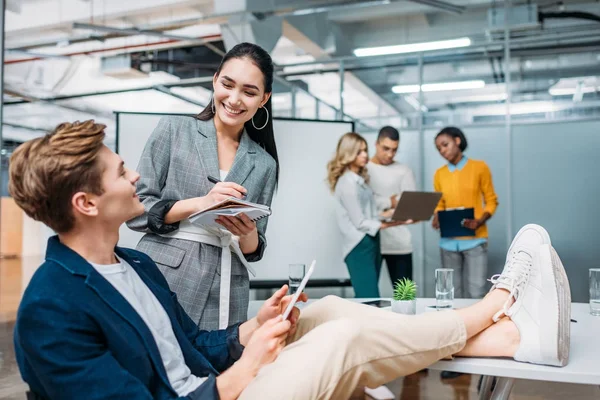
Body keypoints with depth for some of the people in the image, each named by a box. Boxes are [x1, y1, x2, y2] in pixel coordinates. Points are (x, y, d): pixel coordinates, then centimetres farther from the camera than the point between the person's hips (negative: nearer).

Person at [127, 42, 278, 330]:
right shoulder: (173, 130, 2)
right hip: (162, 283, -2)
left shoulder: (264, 164, 8)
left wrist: (247, 234, -12)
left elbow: (254, 250, 10)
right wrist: (199, 203, -15)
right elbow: (135, 210, -2)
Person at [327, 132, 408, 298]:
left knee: (366, 299, 12)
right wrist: (393, 223, -20)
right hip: (360, 246, -9)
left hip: (371, 243, 9)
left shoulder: (360, 179, 14)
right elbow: (361, 223, -17)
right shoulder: (347, 183, -16)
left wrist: (390, 213, 4)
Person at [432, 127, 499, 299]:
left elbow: (491, 201, 4)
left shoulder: (479, 167, 2)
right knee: (452, 294, 6)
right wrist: (436, 219, -7)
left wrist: (480, 221, -14)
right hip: (448, 242, 3)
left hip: (475, 240, -3)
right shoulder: (439, 174, 10)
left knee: (476, 294, -5)